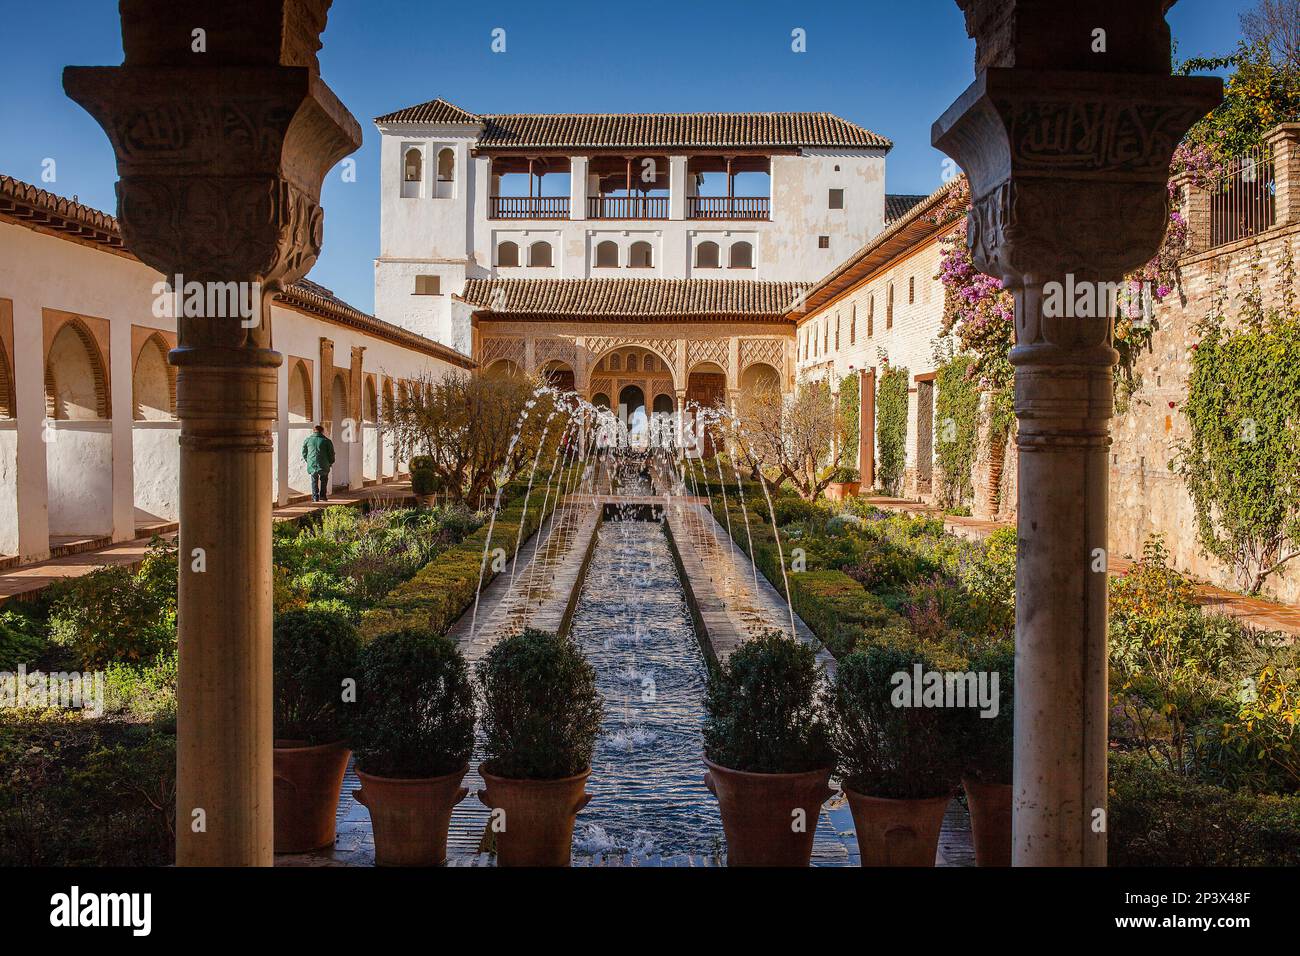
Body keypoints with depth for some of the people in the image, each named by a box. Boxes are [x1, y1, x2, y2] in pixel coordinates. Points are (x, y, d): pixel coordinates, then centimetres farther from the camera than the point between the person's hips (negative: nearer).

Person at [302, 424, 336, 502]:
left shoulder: (307, 440, 6)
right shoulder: (326, 441, 0)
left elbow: (304, 453, 14)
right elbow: (331, 454, 4)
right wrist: (330, 463, 18)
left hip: (312, 465, 1)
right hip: (324, 466, -1)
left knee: (314, 481, 17)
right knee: (324, 480, 19)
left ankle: (315, 497, 13)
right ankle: (323, 495, 17)